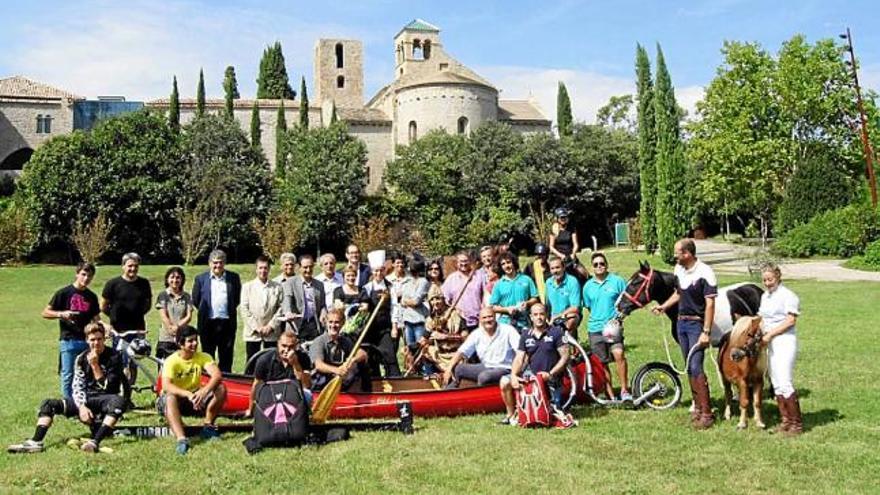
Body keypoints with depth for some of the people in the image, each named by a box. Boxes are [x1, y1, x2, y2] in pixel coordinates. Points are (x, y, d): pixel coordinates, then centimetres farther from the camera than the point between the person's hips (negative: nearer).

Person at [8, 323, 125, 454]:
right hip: (86, 400, 5)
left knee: (119, 401, -39)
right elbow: (77, 387, 0)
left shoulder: (114, 356, -7)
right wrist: (82, 406, -17)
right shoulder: (81, 359, 6)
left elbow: (107, 387, -12)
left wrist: (95, 365, -18)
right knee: (48, 404, -10)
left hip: (104, 399, -5)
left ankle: (95, 442, -49)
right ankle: (36, 442, -25)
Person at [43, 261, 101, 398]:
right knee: (68, 376, -1)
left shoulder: (92, 297, 11)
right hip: (68, 340, -4)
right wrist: (61, 314, -18)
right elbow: (46, 312, -1)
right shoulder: (64, 293, -2)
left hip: (87, 341, 4)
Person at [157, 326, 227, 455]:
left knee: (221, 388, -21)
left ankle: (208, 426, -9)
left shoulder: (203, 357, -9)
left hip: (195, 397, 3)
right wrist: (187, 394, -49)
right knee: (170, 397, -38)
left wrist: (204, 391, -45)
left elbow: (217, 375, -26)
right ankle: (181, 439, -50)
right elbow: (166, 386, -33)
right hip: (177, 398, -3)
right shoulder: (172, 361, -18)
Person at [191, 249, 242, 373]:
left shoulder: (234, 278, 4)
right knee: (207, 358, 9)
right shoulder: (201, 279, 4)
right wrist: (205, 312, 6)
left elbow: (237, 299, 11)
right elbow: (195, 300, 9)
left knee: (226, 358, 6)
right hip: (208, 323, 0)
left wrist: (230, 311, 5)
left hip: (227, 323, 0)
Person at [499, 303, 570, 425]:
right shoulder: (526, 335, 6)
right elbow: (519, 358, 1)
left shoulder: (556, 332, -5)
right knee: (505, 382, -16)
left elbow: (565, 357, -7)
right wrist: (513, 375, -17)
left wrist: (550, 373, -17)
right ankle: (511, 415, 1)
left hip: (551, 378, -3)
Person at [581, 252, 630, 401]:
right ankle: (610, 395, 16)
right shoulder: (588, 286, 8)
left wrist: (619, 316, -8)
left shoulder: (617, 281, 1)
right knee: (602, 363, 7)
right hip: (595, 329, 3)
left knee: (618, 354, -25)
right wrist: (597, 317, 5)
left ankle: (624, 390, -14)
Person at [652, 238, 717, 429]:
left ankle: (706, 413, -6)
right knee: (689, 368, 12)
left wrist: (706, 332, -21)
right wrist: (664, 306, 8)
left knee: (696, 368, -13)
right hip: (681, 322, 7)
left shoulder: (704, 272, -17)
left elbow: (710, 304, -18)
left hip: (697, 324, -7)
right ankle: (697, 406, 23)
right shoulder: (678, 270, 4)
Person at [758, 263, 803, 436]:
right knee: (776, 384, 10)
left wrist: (770, 334, -16)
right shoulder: (765, 296, 16)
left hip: (785, 341, -8)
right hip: (771, 343, 8)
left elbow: (790, 320, -15)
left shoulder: (788, 295, -9)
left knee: (785, 383, -12)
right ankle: (785, 420, 17)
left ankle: (797, 423, -5)